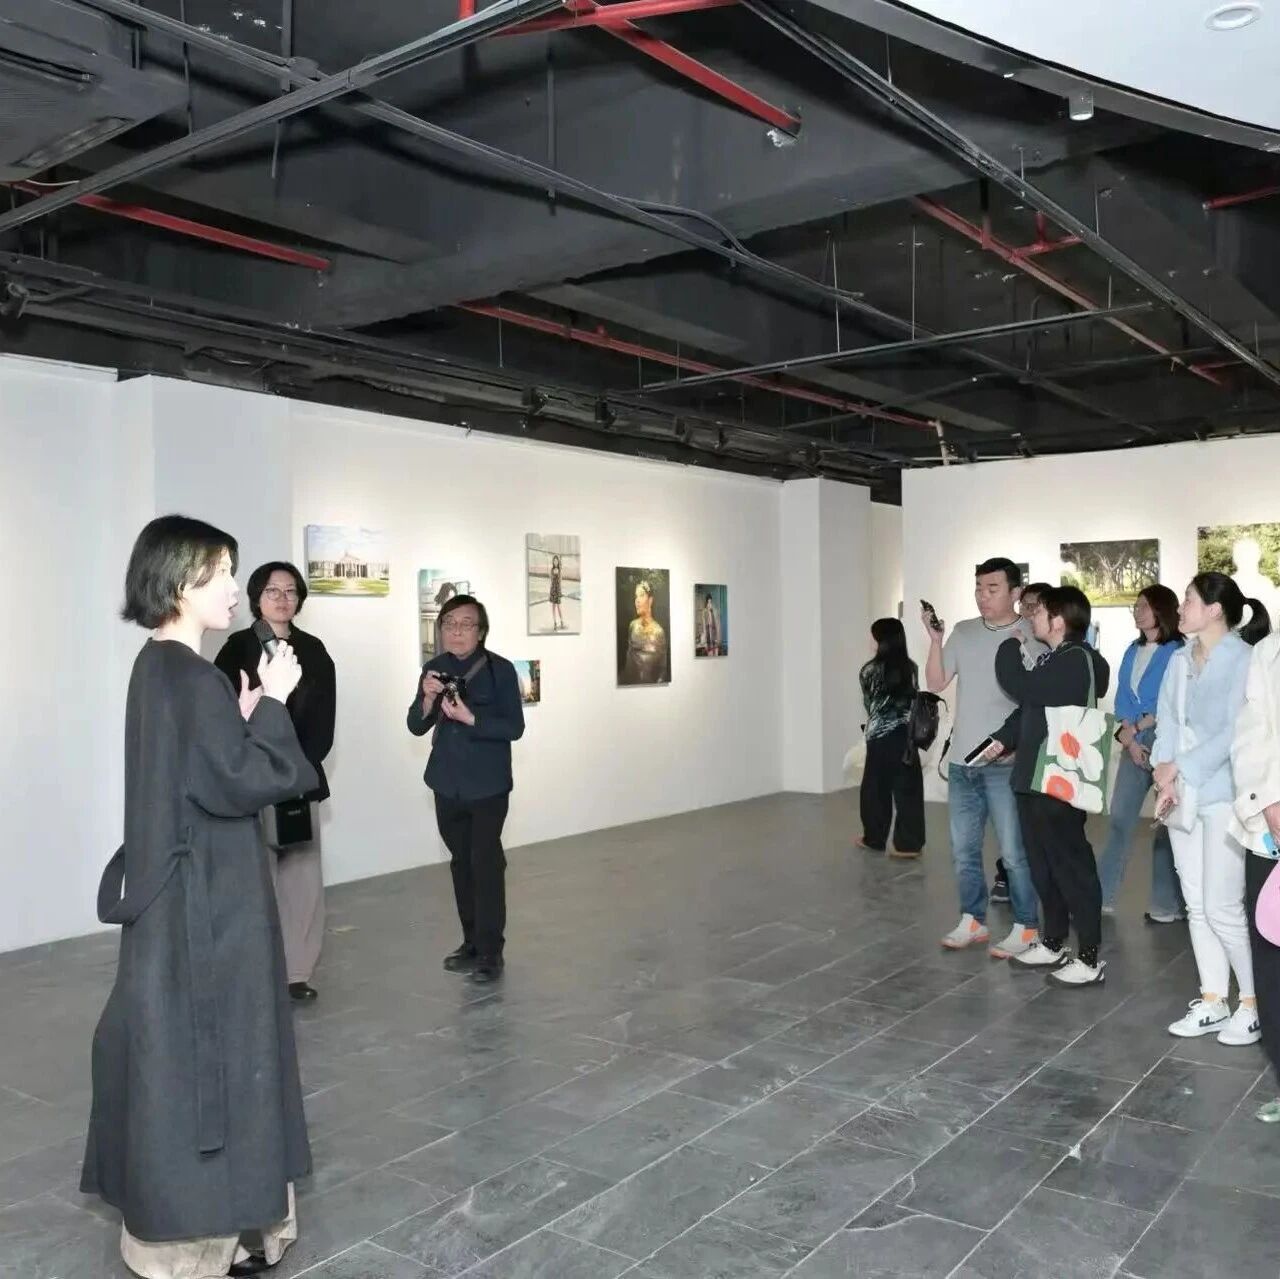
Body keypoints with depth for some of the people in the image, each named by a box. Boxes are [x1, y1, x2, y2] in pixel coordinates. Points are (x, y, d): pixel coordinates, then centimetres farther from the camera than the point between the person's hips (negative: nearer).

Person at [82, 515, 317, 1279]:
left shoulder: (161, 670, 9)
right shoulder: (190, 679, -21)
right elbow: (241, 783, -23)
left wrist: (244, 721, 6)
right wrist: (271, 706, -14)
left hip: (183, 891, 10)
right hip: (207, 900, -10)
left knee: (180, 1055, 18)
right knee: (209, 1056, 2)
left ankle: (179, 1217, 33)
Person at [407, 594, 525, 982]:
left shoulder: (500, 669, -11)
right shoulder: (435, 669, 2)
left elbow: (515, 727, -14)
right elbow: (416, 727, 1)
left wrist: (470, 718, -26)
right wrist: (428, 698, -18)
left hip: (488, 784, -5)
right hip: (447, 783, 5)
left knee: (486, 863, -5)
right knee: (461, 862, 14)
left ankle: (491, 951, 3)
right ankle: (471, 941, 26)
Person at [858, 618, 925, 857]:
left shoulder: (870, 671, -7)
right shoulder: (910, 667, 2)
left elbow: (869, 704, 3)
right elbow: (914, 701, 8)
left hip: (881, 738, -3)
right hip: (907, 735, 3)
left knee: (876, 789, 10)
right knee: (908, 789, 4)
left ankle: (875, 839, 20)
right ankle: (910, 843, 4)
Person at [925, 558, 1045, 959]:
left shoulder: (1031, 636, -7)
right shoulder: (963, 632, 7)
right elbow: (935, 683, 5)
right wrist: (935, 640, -7)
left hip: (1005, 762, -5)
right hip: (962, 761, 6)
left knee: (1014, 851, 0)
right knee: (963, 848, 13)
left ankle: (1026, 928, 13)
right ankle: (972, 921, 26)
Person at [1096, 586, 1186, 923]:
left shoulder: (1179, 652, -7)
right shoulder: (1133, 652, 13)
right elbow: (1122, 700, 9)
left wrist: (1134, 728, -7)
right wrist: (1128, 738, -5)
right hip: (1134, 743, 6)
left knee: (1168, 823, 0)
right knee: (1120, 819, 5)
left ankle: (1170, 904, 7)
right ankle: (1102, 896, 9)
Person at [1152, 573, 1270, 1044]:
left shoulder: (1243, 659, -10)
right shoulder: (1180, 660, 11)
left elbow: (1235, 733, -16)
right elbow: (1166, 721, 8)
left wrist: (1181, 769, -14)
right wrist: (1164, 772, -7)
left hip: (1223, 796, -7)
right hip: (1181, 797, 7)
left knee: (1222, 907, -5)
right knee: (1196, 906, 10)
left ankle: (1255, 1004, 13)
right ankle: (1213, 1003, 20)